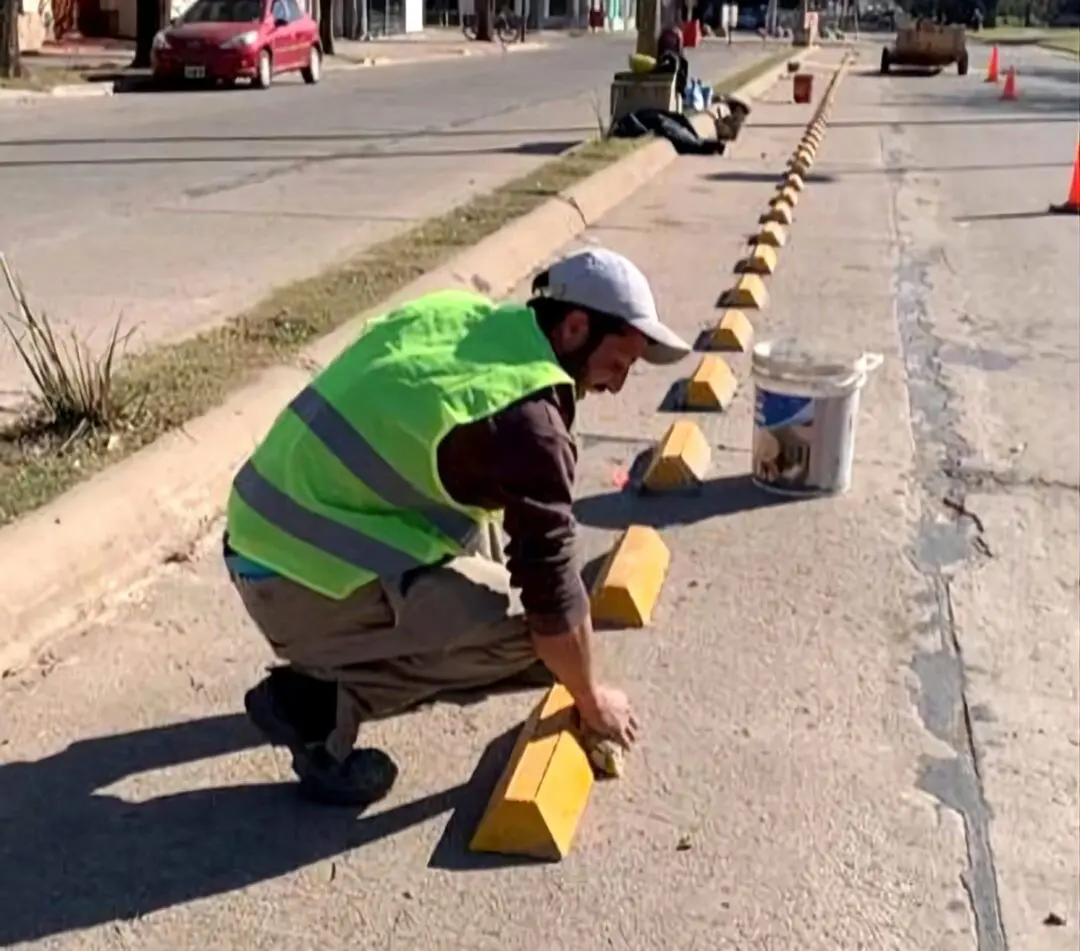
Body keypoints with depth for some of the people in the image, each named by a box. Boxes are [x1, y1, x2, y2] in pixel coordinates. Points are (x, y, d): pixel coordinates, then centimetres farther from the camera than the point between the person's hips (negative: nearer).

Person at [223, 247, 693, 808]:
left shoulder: (456, 314, 6)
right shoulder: (525, 422, -17)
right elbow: (550, 585, -11)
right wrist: (591, 701, 6)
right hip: (301, 586, -9)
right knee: (530, 635, -8)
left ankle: (351, 663, 19)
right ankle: (319, 702, -4)